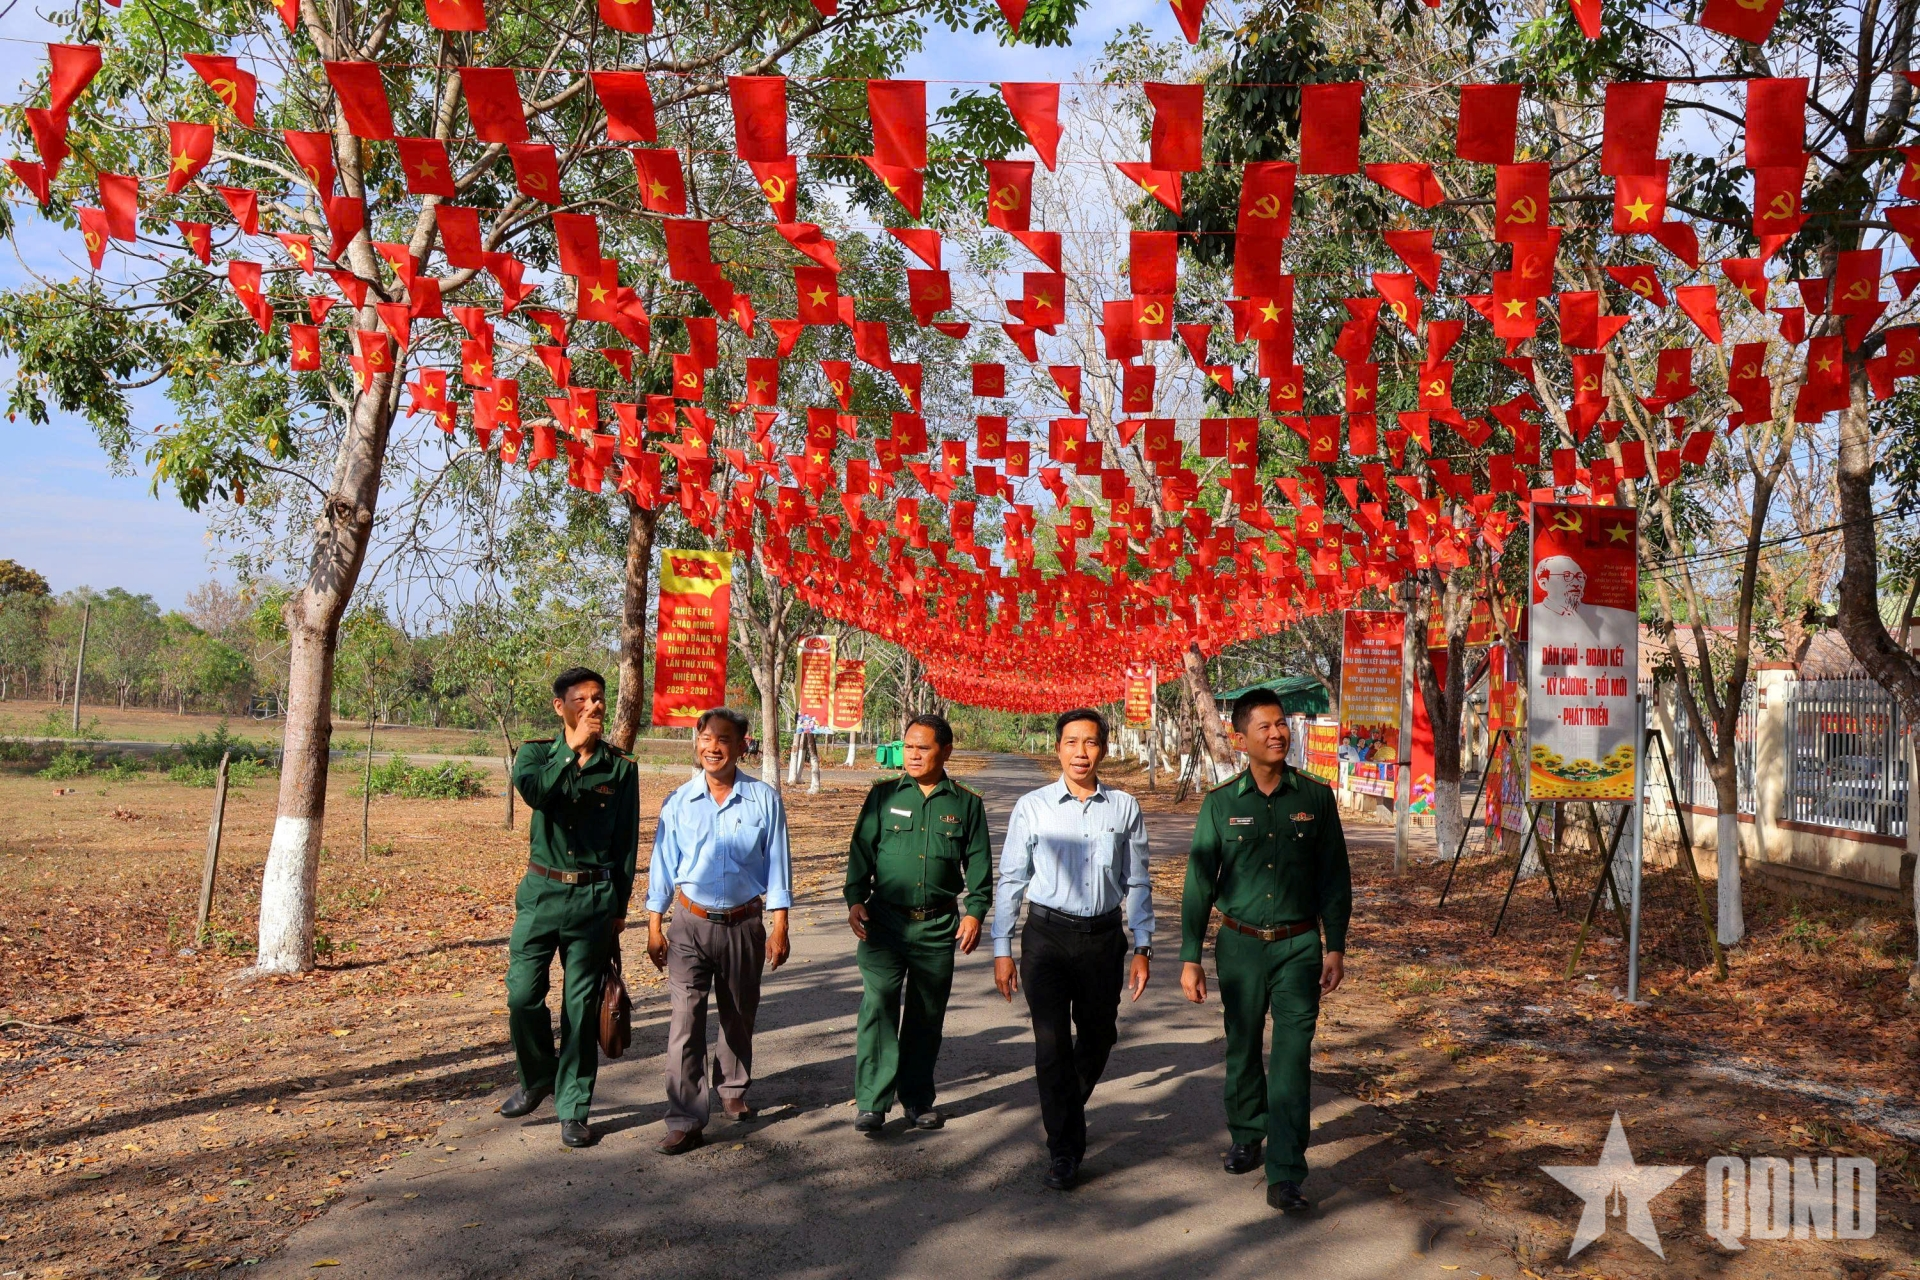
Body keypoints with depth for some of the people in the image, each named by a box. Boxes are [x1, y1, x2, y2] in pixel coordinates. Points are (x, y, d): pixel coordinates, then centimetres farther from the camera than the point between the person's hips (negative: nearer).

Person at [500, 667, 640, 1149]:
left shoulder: (620, 767, 1)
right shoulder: (536, 752, 2)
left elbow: (627, 841, 6)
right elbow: (533, 790, -22)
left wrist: (619, 908, 6)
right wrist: (574, 748, -20)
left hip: (594, 897, -1)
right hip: (541, 891, 1)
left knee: (581, 1006, 3)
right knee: (523, 994, 1)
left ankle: (573, 1108, 16)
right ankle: (537, 1078, 28)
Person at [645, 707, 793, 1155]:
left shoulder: (764, 800, -5)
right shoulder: (679, 802, -2)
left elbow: (777, 866, -1)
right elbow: (663, 865, 4)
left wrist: (779, 927, -3)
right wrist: (654, 926, 2)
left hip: (744, 924, 1)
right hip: (691, 924, 0)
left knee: (739, 1017, 17)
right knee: (685, 1022, -8)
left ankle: (733, 1089, 40)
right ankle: (686, 1120, -4)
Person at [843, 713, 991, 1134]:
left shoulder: (967, 804, 6)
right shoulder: (884, 795, 5)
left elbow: (979, 863, 7)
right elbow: (861, 849, 4)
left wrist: (975, 911, -4)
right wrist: (855, 899, -7)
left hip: (938, 925, 1)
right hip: (884, 920, -1)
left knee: (927, 1016, 10)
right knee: (878, 1005, -11)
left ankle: (917, 1099, 24)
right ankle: (871, 1102, -4)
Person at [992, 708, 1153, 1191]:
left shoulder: (1124, 808, 3)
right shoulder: (1032, 807, -2)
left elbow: (1137, 883, 9)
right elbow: (1010, 880, 2)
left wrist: (1143, 948, 7)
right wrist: (1002, 950, 0)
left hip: (1103, 937, 2)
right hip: (1047, 937, -2)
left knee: (1098, 1036, 15)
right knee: (1052, 1042, -5)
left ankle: (1069, 1109, 45)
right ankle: (1065, 1152, 8)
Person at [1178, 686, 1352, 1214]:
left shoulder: (1316, 797, -1)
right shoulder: (1220, 803, -3)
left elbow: (1335, 876, 5)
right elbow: (1199, 882, 1)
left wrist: (1336, 946, 3)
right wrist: (1190, 957, -1)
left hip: (1299, 946, -1)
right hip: (1240, 946, 1)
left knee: (1293, 1057, -6)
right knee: (1243, 1049, 14)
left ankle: (1285, 1177, -2)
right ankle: (1246, 1136, 38)